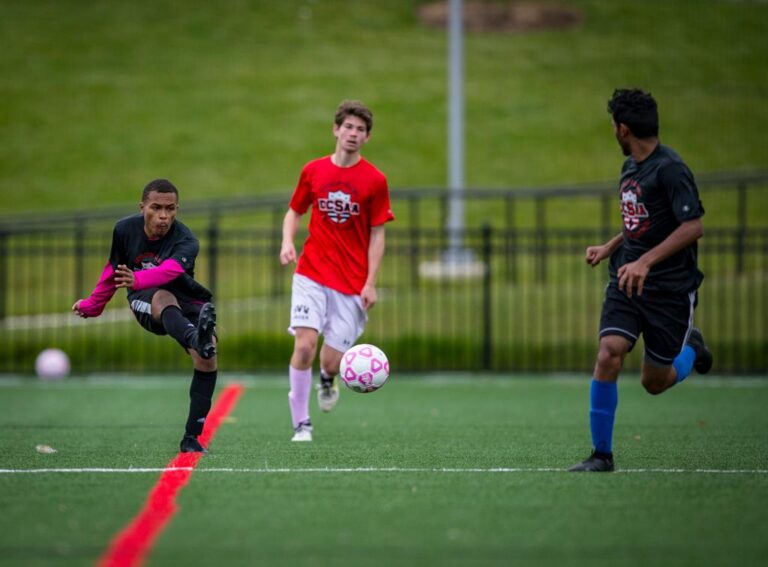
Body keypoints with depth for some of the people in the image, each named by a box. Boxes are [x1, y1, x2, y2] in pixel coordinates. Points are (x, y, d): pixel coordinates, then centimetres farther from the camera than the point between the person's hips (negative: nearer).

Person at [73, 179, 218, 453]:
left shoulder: (186, 242, -20)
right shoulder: (124, 229, -9)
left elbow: (170, 270, -43)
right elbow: (113, 270, 12)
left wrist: (137, 279, -62)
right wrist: (92, 305, 24)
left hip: (187, 301, 0)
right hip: (145, 302, 0)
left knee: (206, 358, -28)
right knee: (164, 298, -38)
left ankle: (191, 438, -21)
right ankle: (197, 339, -74)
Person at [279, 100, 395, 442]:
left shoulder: (375, 180, -1)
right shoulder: (313, 171, 4)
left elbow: (377, 235, 1)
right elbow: (294, 211, 17)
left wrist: (371, 283, -6)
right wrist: (287, 241, -3)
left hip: (352, 284, -1)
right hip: (311, 274, 1)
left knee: (332, 360, -2)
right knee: (305, 345, -17)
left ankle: (327, 380, 37)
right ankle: (301, 423, -5)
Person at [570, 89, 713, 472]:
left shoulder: (669, 168, -16)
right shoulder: (630, 167, 11)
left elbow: (693, 226, -24)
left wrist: (645, 262, -29)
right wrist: (610, 248, 18)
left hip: (670, 288, -6)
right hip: (627, 283, 6)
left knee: (654, 382, 3)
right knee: (608, 354, -15)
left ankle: (690, 350, 37)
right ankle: (601, 454, -7)